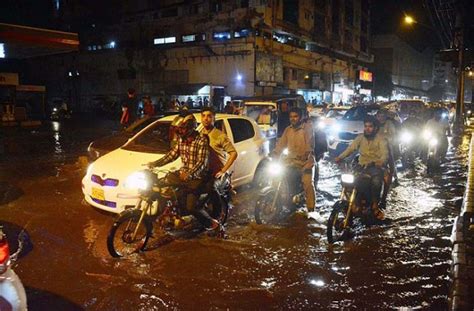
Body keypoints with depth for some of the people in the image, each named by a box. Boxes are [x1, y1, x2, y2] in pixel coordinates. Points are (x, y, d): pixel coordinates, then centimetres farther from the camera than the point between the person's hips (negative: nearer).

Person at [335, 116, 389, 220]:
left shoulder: (380, 138, -2)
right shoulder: (361, 137, 11)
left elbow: (385, 153, -17)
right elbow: (351, 148, -1)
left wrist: (382, 161, -41)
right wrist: (340, 157, -19)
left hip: (375, 166, -4)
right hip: (362, 166, 4)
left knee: (376, 181, -34)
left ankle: (375, 205, -15)